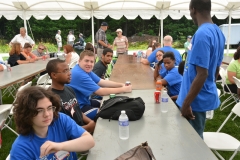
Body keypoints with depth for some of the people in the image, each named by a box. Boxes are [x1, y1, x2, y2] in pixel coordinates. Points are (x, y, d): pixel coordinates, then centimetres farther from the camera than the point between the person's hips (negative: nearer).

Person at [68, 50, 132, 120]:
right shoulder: (79, 74, -29)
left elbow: (102, 82, 5)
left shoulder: (86, 70, 1)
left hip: (84, 101, 10)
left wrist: (121, 85, -7)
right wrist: (123, 89, -20)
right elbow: (101, 92, -27)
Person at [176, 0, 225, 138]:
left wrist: (186, 103, -19)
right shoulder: (218, 32, 6)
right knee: (196, 138, 22)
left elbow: (202, 74, -25)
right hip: (205, 96, 9)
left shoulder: (202, 34, -22)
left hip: (197, 99, -9)